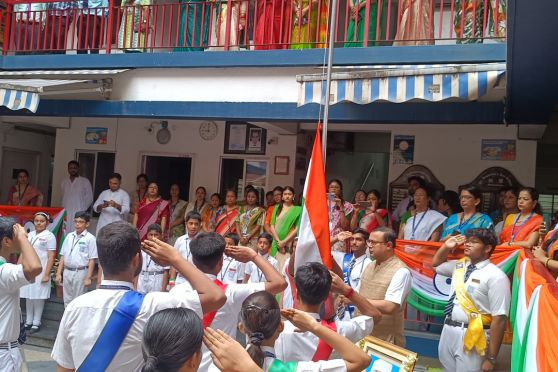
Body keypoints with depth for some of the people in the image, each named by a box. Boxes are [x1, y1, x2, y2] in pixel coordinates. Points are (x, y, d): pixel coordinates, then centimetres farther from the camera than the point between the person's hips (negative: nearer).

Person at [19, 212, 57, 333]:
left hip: (40, 271, -5)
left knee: (38, 297, 1)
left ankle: (36, 323, 11)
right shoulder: (30, 235, 11)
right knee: (28, 296, 8)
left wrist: (47, 274, -13)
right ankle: (28, 321, 19)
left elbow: (51, 257, -8)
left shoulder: (49, 236, -6)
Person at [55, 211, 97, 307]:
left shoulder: (90, 238, -9)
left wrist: (88, 277, -13)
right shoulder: (69, 236, 7)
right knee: (67, 300, 14)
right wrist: (58, 273, 6)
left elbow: (92, 260, -10)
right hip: (67, 272, 5)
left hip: (80, 272, -5)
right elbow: (63, 256, 10)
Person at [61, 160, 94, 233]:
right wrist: (63, 210, 11)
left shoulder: (85, 181, 3)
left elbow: (89, 198, 4)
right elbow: (63, 198, 22)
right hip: (66, 214, 4)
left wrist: (82, 210, -1)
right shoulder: (64, 182, 16)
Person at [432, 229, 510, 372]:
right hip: (448, 330, 7)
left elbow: (499, 318, -16)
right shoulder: (459, 266, 9)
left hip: (472, 336, -7)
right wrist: (446, 246, 9)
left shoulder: (495, 276, -13)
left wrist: (491, 358, -17)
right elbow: (436, 264, 30)